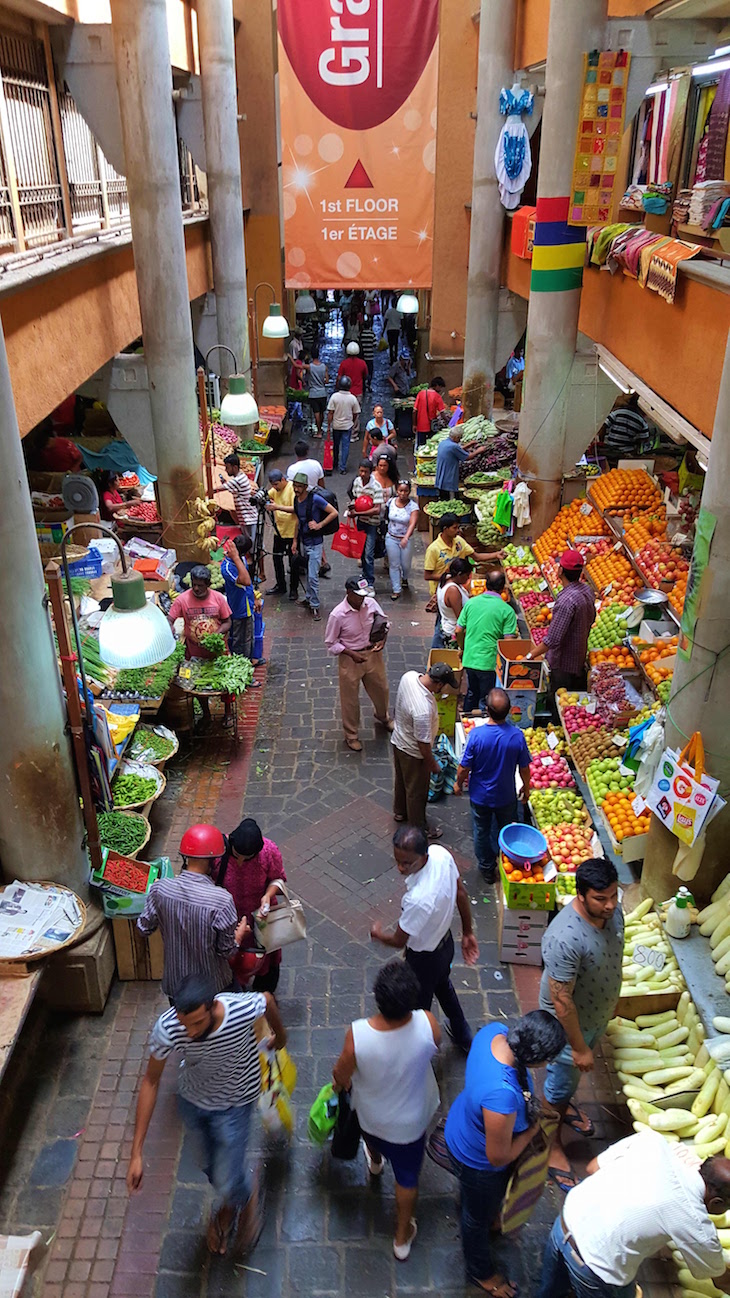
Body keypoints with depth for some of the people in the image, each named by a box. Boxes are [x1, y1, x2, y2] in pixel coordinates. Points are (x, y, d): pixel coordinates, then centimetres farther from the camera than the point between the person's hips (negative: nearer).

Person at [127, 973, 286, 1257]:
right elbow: (151, 1082, -19)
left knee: (227, 1184, -2)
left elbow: (267, 999, -14)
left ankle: (248, 1194, 35)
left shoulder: (244, 1009, -39)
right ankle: (228, 1205, 57)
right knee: (213, 1168, 23)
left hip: (235, 1103, -2)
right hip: (192, 1101, 2)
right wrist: (136, 1153, -18)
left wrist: (280, 1035, 7)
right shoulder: (167, 1028, -35)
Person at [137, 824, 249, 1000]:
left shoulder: (160, 889, -20)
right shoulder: (222, 900, -29)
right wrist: (240, 933, 3)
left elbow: (144, 929, -4)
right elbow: (227, 951, -18)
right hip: (213, 986, -3)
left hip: (174, 983, 3)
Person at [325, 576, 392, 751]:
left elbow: (383, 621, 6)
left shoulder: (371, 603, -14)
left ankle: (382, 717, 57)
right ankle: (351, 735, 34)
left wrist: (382, 639, -12)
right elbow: (330, 643, -14)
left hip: (372, 654, 5)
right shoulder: (337, 615, -26)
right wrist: (352, 654, -23)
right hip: (350, 659, -4)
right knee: (350, 698, 12)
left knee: (381, 689, 24)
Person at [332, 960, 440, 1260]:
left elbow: (341, 1076, -18)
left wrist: (341, 1083, 6)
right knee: (407, 1177, 28)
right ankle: (402, 1237, 50)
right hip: (410, 1121, 0)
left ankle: (375, 1162, 70)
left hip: (370, 1115, 0)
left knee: (372, 1135, 37)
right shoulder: (427, 1024, -37)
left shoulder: (358, 1034, -39)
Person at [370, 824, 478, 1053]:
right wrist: (468, 932, 11)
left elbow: (398, 942, -24)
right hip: (446, 941, 8)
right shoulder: (441, 853, -24)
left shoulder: (418, 899, -44)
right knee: (443, 986, 36)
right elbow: (461, 893, -5)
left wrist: (378, 934, -2)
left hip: (424, 958, -8)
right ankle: (463, 1037, 60)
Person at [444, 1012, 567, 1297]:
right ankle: (480, 1272, 56)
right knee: (479, 1218, 27)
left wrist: (528, 1104, -4)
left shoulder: (494, 1031, -27)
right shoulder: (501, 1096, -48)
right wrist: (532, 1128, -16)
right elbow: (499, 1157, -30)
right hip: (477, 1161, -6)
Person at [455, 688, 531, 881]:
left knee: (481, 833, 22)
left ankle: (487, 869, 38)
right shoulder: (517, 736, -24)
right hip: (506, 797, 1)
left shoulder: (476, 734, -28)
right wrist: (526, 788, 10)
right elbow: (524, 768, -10)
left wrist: (459, 783, 4)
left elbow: (464, 768, -17)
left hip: (480, 797, -1)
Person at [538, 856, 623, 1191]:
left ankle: (563, 1103, 61)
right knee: (561, 1080, 17)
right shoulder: (565, 939, -42)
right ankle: (551, 1144, 42)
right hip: (569, 1022, -7)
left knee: (572, 1075, 33)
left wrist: (610, 1005, 16)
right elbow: (561, 1001, -30)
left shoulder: (612, 911, -17)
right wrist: (579, 1048, -20)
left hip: (598, 1014, 7)